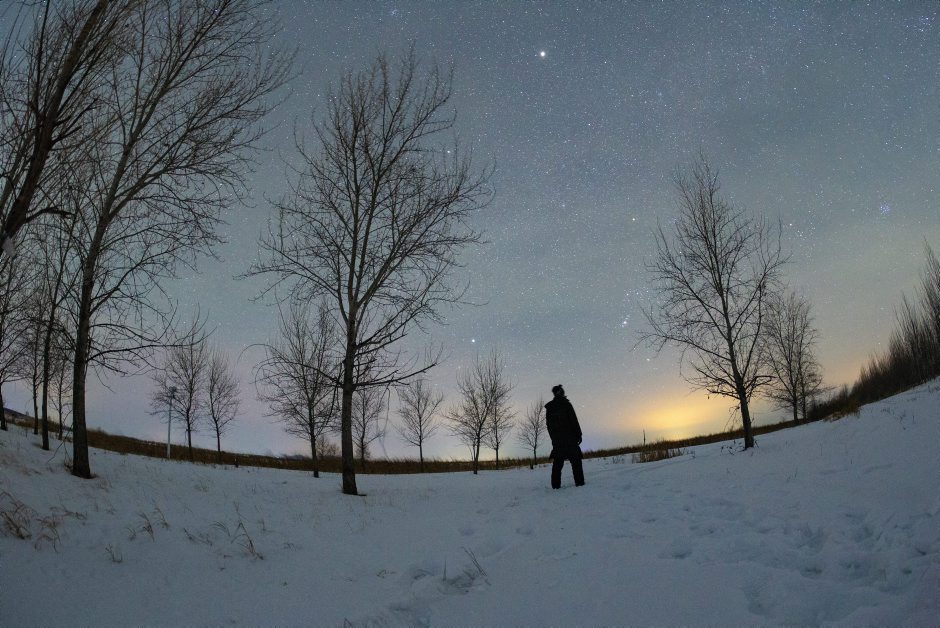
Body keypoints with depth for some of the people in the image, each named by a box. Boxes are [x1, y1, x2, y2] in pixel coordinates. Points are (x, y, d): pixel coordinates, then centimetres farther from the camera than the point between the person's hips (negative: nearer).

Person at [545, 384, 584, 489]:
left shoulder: (549, 407, 9)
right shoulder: (566, 404, -5)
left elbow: (548, 424, 10)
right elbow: (574, 420, -8)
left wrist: (553, 437, 14)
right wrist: (578, 434, -3)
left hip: (556, 438, 4)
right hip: (569, 436, -4)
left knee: (557, 461, 6)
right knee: (575, 458, 2)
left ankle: (556, 484, 1)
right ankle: (579, 481, -5)